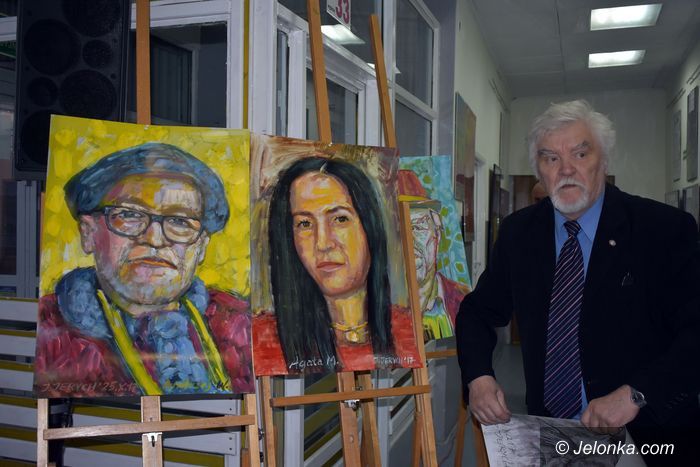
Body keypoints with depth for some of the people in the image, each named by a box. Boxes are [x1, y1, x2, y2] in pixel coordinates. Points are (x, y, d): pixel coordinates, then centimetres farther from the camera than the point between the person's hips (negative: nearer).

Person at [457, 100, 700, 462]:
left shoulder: (666, 229, -4)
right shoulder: (517, 232, 6)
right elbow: (478, 311, 12)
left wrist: (634, 395, -18)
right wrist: (478, 377, -5)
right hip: (546, 432, 2)